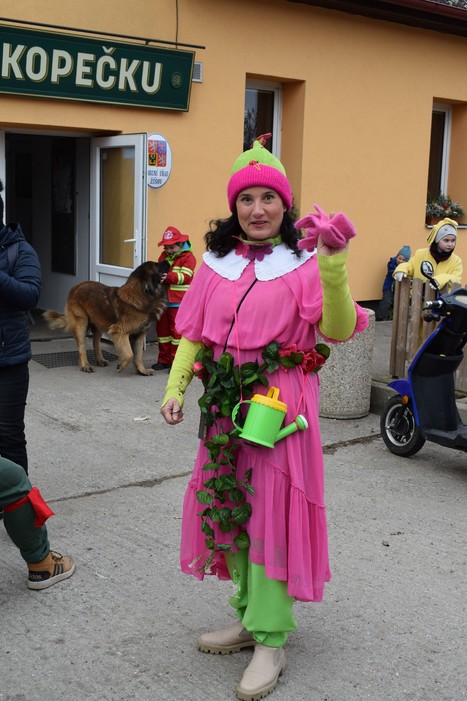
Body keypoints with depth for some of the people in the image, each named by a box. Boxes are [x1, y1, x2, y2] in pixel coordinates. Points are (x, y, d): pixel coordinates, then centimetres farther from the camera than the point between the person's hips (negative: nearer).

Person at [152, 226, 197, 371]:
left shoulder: (188, 257, -7)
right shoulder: (163, 255, 14)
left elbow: (185, 277, -16)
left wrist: (169, 276, -29)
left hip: (178, 302, -7)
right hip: (163, 299, 7)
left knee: (176, 330, -4)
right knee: (162, 329, 11)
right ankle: (164, 359, 21)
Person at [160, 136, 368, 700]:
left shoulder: (303, 262, -4)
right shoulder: (217, 262, 9)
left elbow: (338, 330, -17)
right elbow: (194, 333, 11)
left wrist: (334, 266, -29)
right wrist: (175, 387, 1)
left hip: (281, 403, -5)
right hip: (225, 401, 5)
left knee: (272, 512, -3)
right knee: (227, 509, 12)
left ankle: (271, 642, 9)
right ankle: (249, 616, 30)